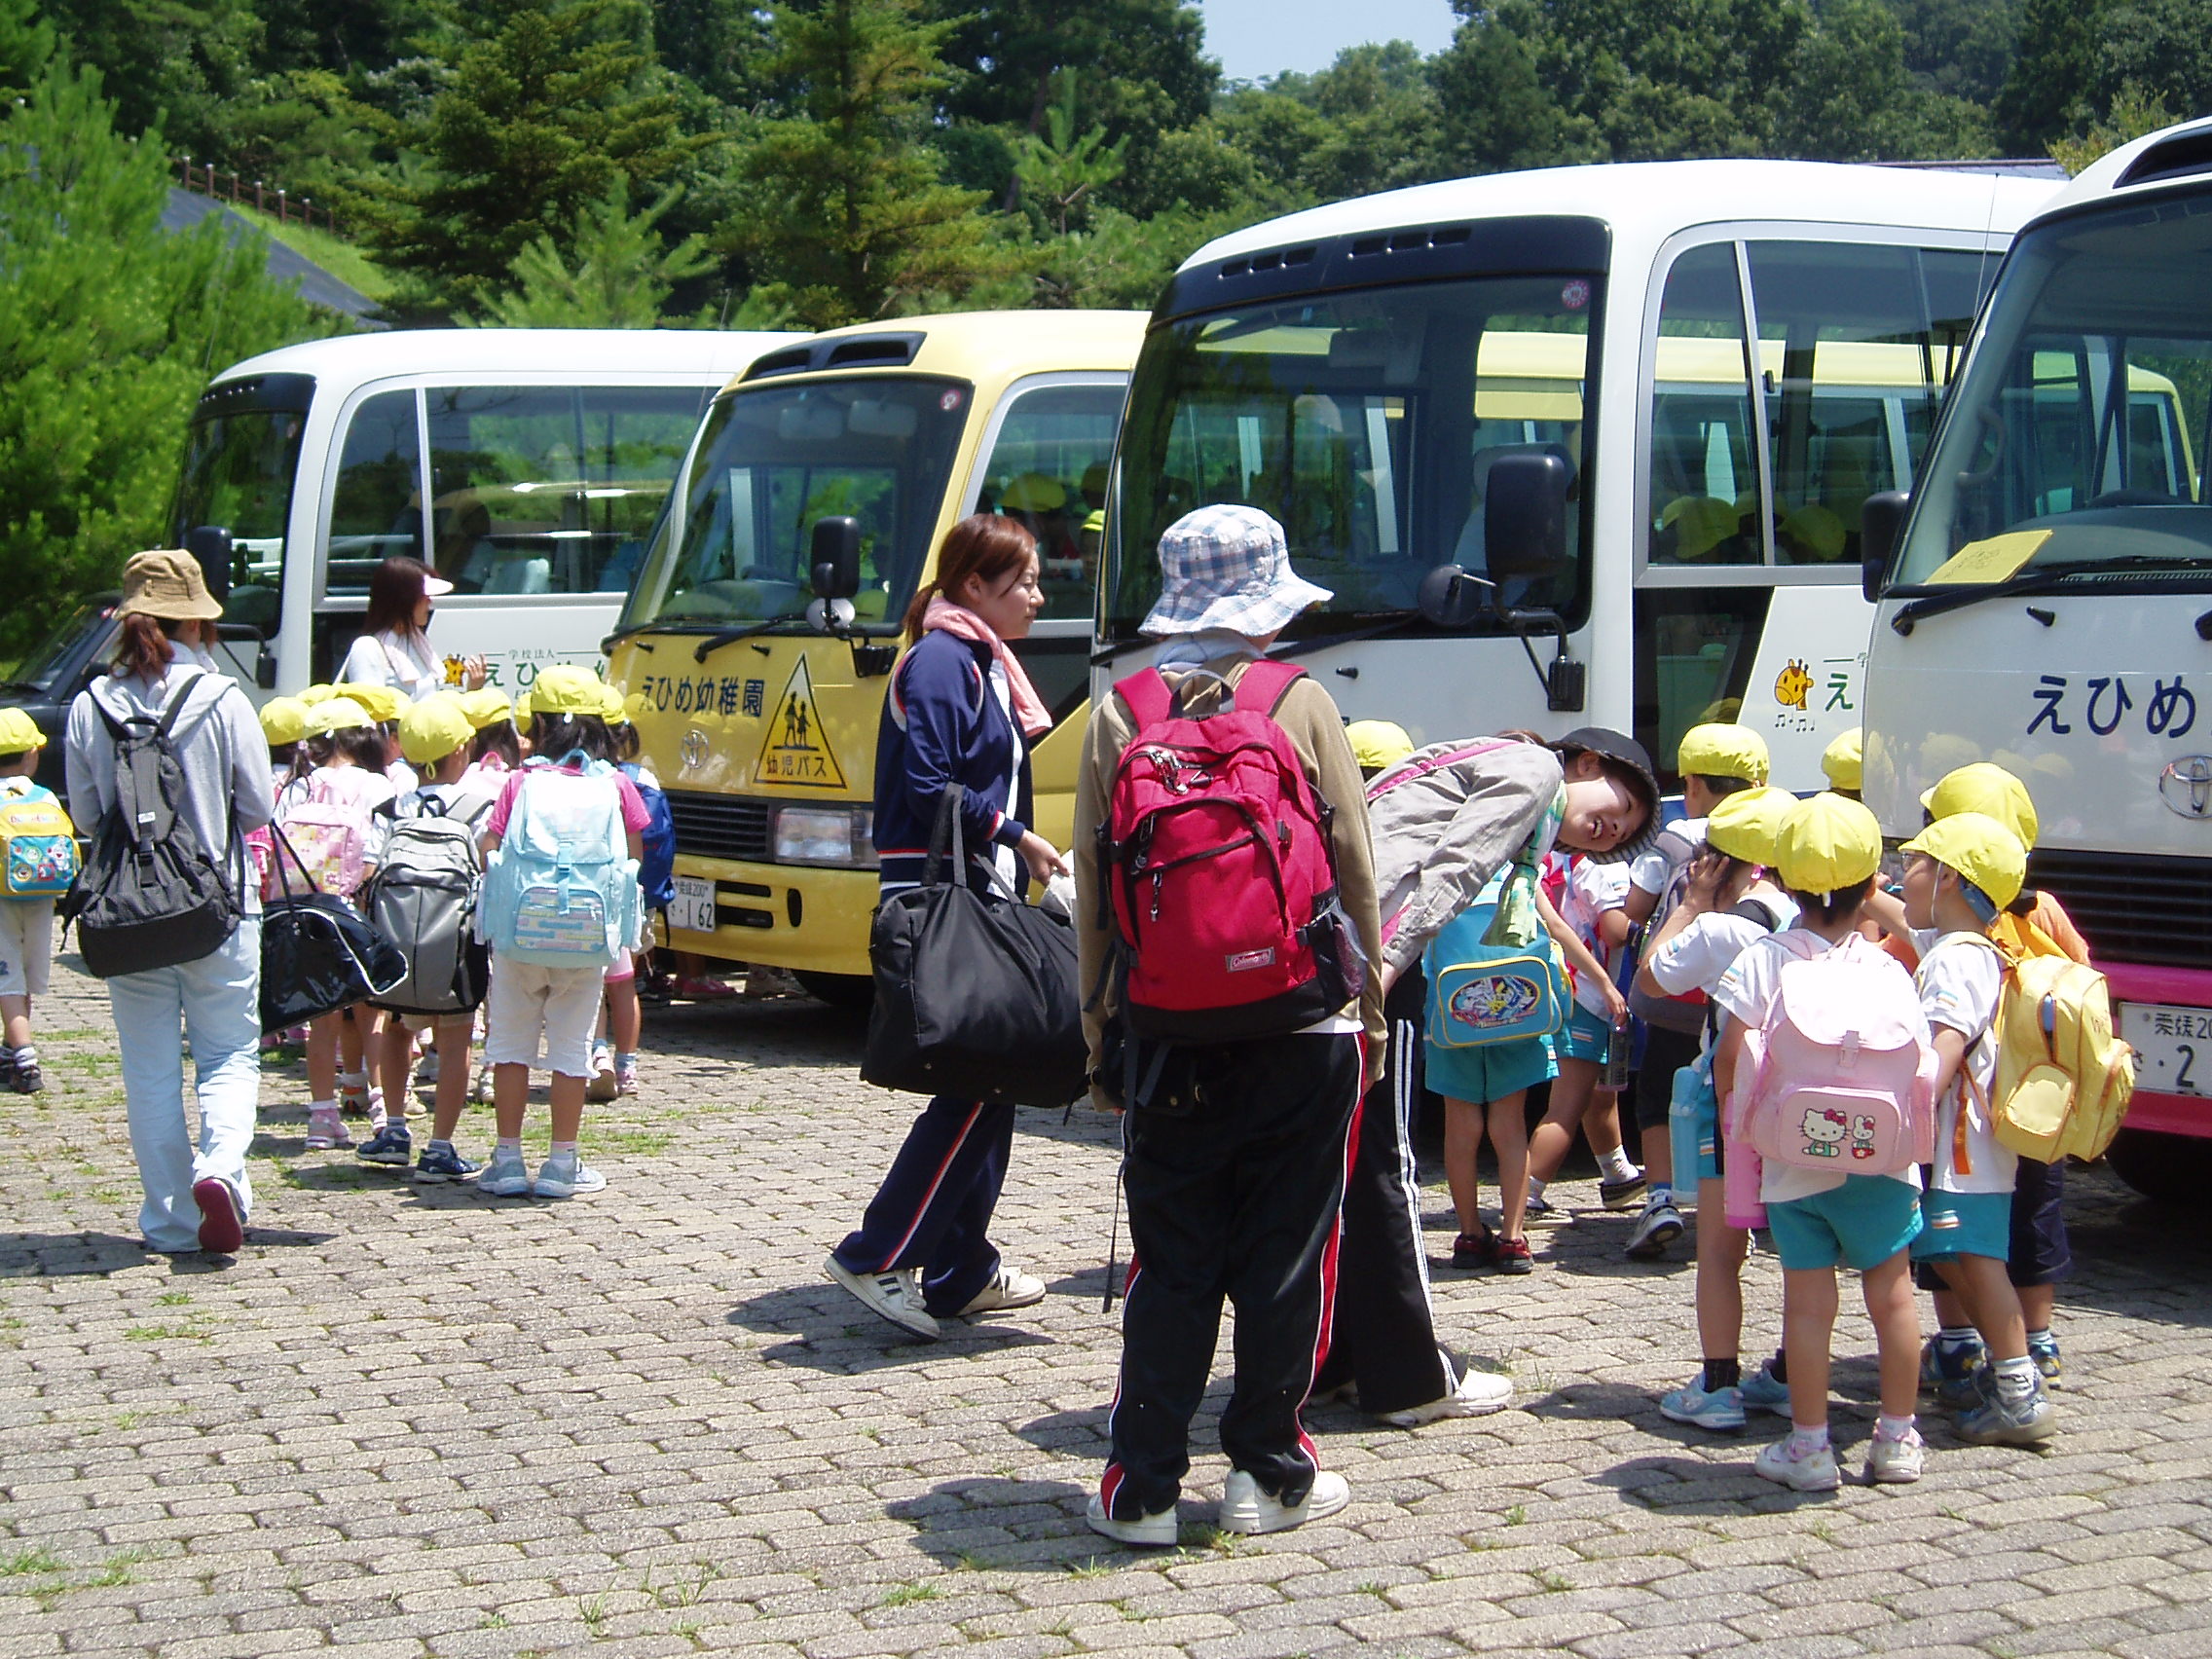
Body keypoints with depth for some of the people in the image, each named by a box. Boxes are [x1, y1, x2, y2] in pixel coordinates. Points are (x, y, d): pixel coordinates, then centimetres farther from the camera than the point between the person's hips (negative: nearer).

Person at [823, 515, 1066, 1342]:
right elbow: (928, 787, -20)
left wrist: (1018, 854, 11)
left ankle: (962, 1271, 18)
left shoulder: (982, 664, 19)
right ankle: (877, 1256, -7)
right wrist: (1013, 836, -14)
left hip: (979, 897, 10)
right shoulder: (941, 663, -12)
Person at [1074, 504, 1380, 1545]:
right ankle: (1268, 1475, 15)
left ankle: (1143, 1486, 8)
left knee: (1170, 1263, 8)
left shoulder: (1118, 714, 1)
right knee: (1286, 1255, 8)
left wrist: (1102, 1035, 11)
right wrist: (1369, 1008, 10)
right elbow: (1353, 868, -1)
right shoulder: (1301, 705, -4)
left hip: (1164, 1029, 2)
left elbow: (1091, 889, 3)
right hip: (1300, 1028, -2)